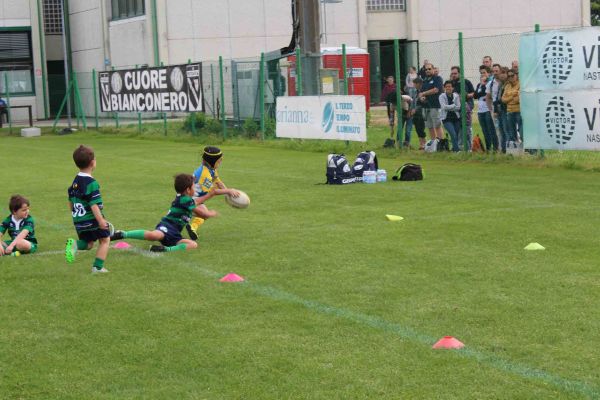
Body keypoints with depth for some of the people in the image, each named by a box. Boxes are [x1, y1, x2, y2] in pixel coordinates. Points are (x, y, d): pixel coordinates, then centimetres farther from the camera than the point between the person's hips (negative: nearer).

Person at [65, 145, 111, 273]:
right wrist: (101, 220, -24)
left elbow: (71, 202, 15)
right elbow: (94, 205, -24)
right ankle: (98, 267, 8)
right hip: (92, 219, -7)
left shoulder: (75, 182, 7)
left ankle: (74, 244, -12)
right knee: (105, 239, 12)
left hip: (78, 221, 7)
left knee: (88, 243, 19)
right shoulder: (91, 183, -19)